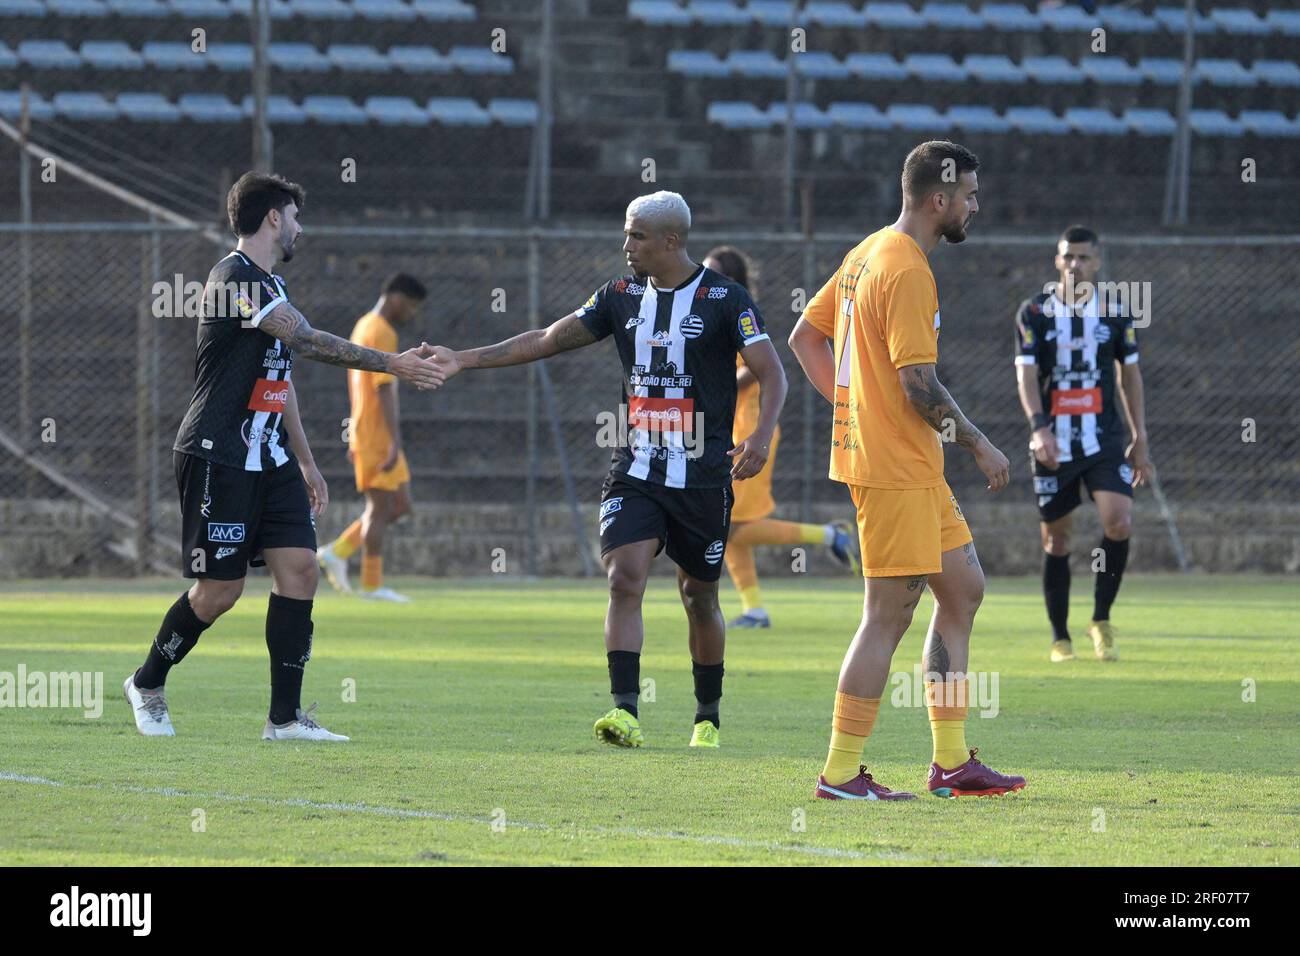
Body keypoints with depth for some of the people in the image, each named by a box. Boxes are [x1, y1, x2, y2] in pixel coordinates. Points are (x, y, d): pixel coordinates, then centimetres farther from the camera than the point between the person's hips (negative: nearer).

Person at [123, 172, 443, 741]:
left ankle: (285, 716, -2)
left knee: (299, 567, -3)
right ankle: (147, 684, 18)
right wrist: (392, 366, -23)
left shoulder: (270, 285, 17)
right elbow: (308, 341, -23)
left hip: (270, 459, 9)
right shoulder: (234, 277, -15)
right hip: (217, 457, -9)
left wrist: (305, 461, 24)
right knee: (220, 589, -5)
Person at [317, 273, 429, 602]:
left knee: (400, 504, 11)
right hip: (377, 436, -10)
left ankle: (337, 552, 10)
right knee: (381, 506, -4)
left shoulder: (364, 326, 17)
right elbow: (384, 390, -21)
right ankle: (372, 584, -1)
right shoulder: (382, 334, -14)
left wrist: (355, 438, 24)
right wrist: (396, 444, -24)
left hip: (365, 435, 10)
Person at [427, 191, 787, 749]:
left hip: (702, 477, -3)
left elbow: (771, 374, -9)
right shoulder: (622, 296, 8)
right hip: (634, 473, 3)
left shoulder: (724, 300, -6)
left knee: (699, 596, 8)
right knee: (625, 578, -16)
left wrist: (761, 436, -27)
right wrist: (465, 361, 4)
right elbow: (547, 341, 10)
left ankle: (708, 718, 25)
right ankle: (625, 713, -22)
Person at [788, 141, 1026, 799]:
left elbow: (805, 336, 20)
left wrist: (853, 406, 17)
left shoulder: (867, 254, 13)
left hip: (915, 470, 10)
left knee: (962, 588, 14)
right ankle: (841, 773, -3)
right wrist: (980, 446, -11)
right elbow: (918, 383, -21)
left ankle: (952, 762, 16)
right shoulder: (906, 271, -17)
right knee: (889, 616, -6)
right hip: (896, 468, -10)